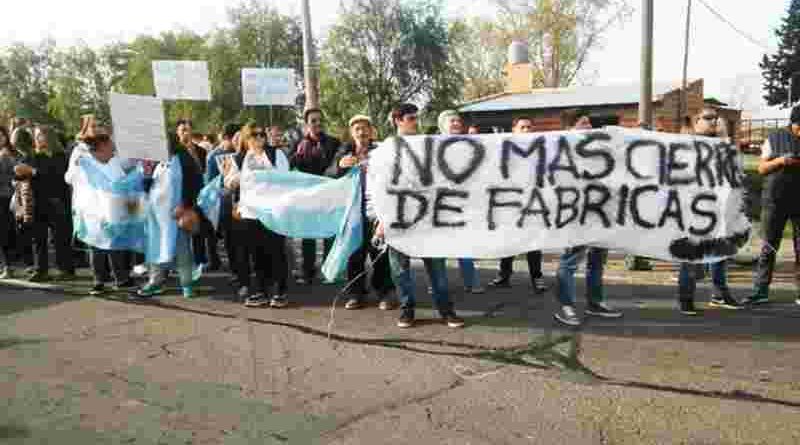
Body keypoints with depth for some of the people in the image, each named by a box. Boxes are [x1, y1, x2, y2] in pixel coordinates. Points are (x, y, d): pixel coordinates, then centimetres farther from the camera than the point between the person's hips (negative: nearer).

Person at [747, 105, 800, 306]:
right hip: (774, 200, -1)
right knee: (767, 247, 1)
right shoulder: (774, 139, 4)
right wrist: (779, 161, -17)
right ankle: (760, 291, 5)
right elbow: (762, 168, 3)